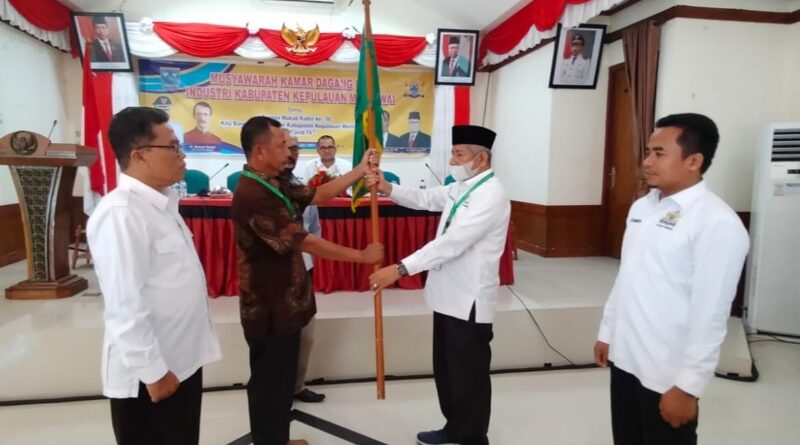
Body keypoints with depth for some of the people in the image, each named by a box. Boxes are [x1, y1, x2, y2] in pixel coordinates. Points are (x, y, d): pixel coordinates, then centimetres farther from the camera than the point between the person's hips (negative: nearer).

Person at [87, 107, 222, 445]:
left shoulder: (162, 203, 5)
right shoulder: (120, 214, -24)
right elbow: (124, 306, -24)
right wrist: (153, 371, -18)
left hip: (182, 360, 8)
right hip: (149, 372, -8)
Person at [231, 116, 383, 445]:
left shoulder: (275, 185, 6)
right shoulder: (252, 195, -26)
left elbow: (318, 195, 10)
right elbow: (304, 242, -26)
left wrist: (360, 171, 4)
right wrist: (362, 255, -20)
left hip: (285, 301, 10)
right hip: (269, 308, -10)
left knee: (283, 378, 22)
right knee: (268, 381, 8)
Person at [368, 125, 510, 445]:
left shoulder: (491, 195, -20)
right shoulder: (460, 188, 10)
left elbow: (453, 242, -28)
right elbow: (424, 199, 12)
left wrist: (400, 269, -30)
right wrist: (387, 188, -7)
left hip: (469, 300, -9)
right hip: (449, 295, 9)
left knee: (468, 375, 8)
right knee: (445, 369, 21)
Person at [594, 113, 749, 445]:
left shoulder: (717, 222, -17)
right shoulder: (642, 207, 6)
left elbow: (710, 313, -19)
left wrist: (687, 386, -17)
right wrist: (607, 331, 15)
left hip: (667, 374, -7)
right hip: (624, 358, 7)